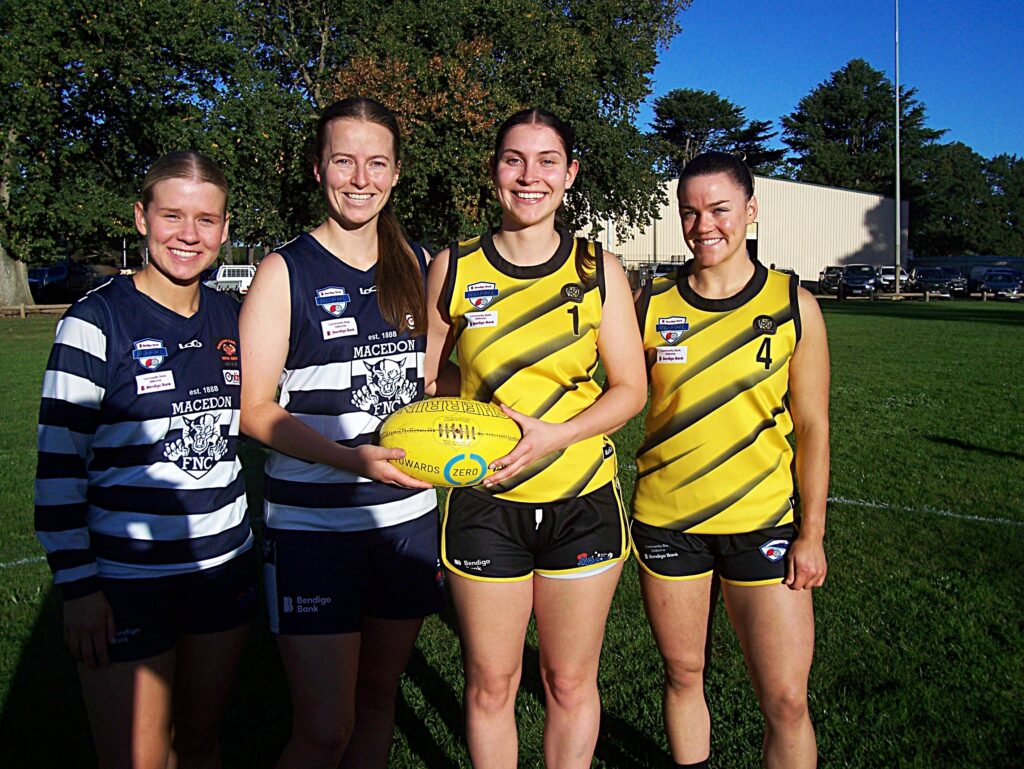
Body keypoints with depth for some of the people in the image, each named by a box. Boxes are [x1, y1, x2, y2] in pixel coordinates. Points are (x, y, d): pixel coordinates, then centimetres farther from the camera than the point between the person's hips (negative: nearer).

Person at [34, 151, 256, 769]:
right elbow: (58, 465, -10)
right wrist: (78, 586, -12)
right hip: (126, 582, -5)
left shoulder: (233, 319, 5)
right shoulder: (97, 321, -10)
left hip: (226, 567, 5)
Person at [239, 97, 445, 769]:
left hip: (409, 517, 5)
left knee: (378, 698, 17)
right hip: (314, 528, -4)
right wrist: (354, 459, -22)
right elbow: (254, 408, -8)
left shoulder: (418, 265, 8)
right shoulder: (286, 272, -6)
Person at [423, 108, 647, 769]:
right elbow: (422, 372, 9)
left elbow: (630, 387, 0)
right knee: (490, 685, 11)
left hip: (582, 500, 0)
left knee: (571, 683, 13)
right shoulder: (454, 269, -1)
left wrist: (555, 433, -16)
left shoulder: (598, 269, -1)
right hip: (484, 501, 0)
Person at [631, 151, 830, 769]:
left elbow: (813, 425, 0)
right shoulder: (651, 305, -1)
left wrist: (812, 532, -2)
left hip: (763, 523, -1)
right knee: (683, 675, 15)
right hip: (665, 521, 1)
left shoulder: (794, 305, -3)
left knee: (787, 701, 1)